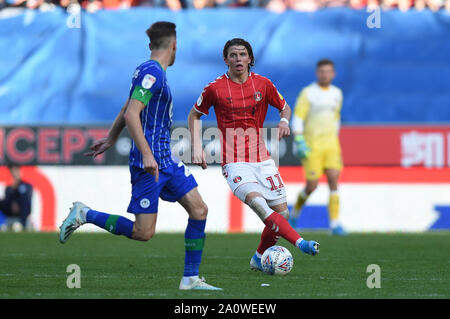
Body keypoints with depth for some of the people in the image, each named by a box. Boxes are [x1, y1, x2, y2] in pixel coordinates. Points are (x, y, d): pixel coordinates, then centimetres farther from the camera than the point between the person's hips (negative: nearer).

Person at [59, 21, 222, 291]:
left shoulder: (152, 72, 15)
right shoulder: (152, 72, -15)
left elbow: (126, 111, 27)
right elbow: (131, 115, -23)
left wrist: (111, 139, 36)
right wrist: (146, 155, -27)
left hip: (166, 160, 10)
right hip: (149, 162, -10)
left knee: (199, 210, 2)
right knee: (143, 232, -9)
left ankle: (191, 279, 6)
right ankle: (85, 214, 6)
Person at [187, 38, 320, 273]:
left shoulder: (263, 84, 5)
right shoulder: (215, 88, -2)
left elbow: (284, 106, 20)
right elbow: (194, 115, 12)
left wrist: (284, 121, -3)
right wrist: (197, 148, 1)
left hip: (262, 160, 4)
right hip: (234, 163, -4)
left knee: (281, 212, -1)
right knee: (258, 203, -28)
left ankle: (259, 258, 21)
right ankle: (300, 243, -40)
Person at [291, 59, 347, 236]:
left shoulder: (337, 93, 10)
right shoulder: (307, 93, -7)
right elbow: (297, 117, -11)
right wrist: (299, 142, -20)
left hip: (331, 144, 4)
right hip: (311, 145, -4)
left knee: (334, 181, -9)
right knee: (312, 185, -5)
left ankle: (335, 224, -10)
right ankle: (296, 209, 25)